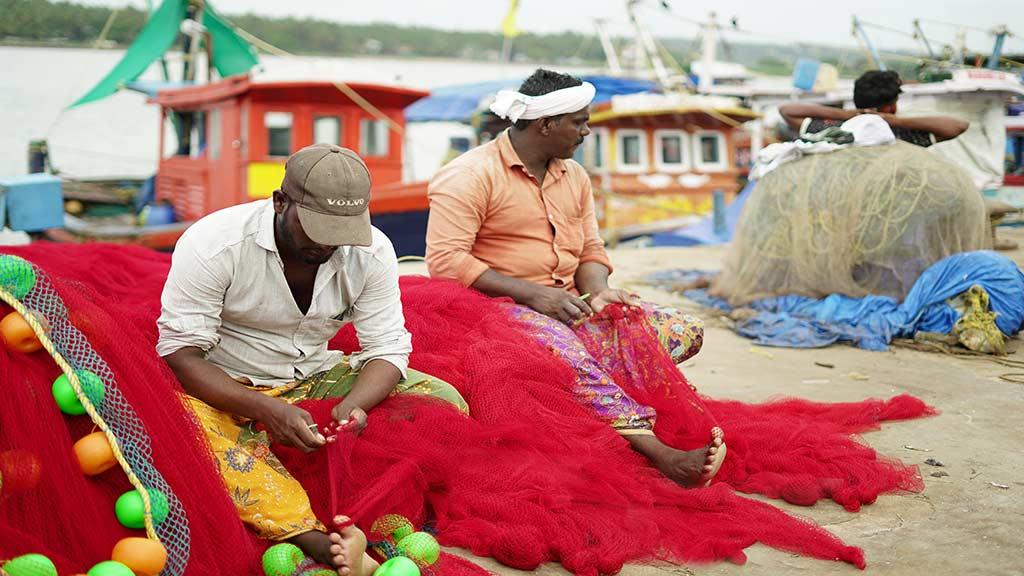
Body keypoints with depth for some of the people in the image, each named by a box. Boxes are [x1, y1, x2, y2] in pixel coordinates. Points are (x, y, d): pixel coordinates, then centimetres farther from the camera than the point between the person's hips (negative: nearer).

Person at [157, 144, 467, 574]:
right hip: (226, 390, -3)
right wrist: (267, 410, -35)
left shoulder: (372, 252, -9)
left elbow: (388, 349, -8)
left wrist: (353, 405, -32)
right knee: (192, 423, -40)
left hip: (316, 378, 4)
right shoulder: (213, 244, -19)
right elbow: (181, 354, -20)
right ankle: (318, 541, -53)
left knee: (444, 401, -16)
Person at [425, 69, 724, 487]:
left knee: (685, 331, -8)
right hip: (499, 307, -7)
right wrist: (532, 293, -21)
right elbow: (445, 261, -17)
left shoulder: (574, 176, 15)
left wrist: (598, 292, -5)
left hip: (567, 303, 8)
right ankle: (658, 452, -49)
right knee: (562, 348, -41)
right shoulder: (471, 175, -8)